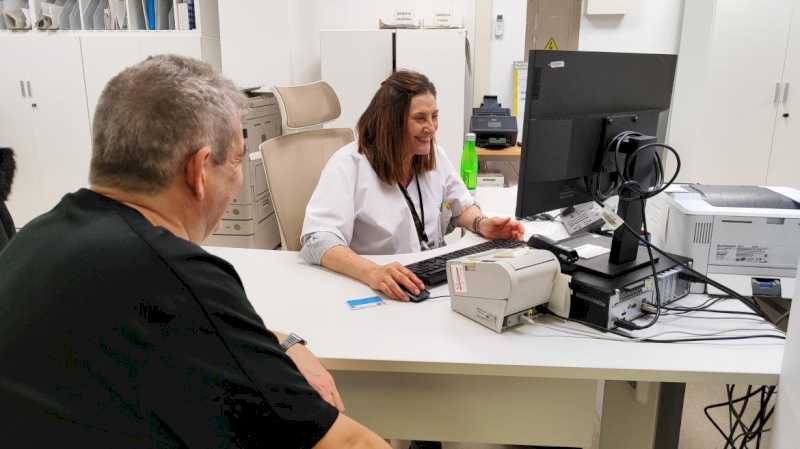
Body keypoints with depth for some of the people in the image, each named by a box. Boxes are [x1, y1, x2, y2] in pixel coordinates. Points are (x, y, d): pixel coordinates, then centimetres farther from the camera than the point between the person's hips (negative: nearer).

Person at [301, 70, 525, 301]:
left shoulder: (434, 155, 7)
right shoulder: (348, 164, -14)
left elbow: (460, 206, 20)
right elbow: (319, 240, -25)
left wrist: (481, 224, -3)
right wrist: (372, 272, -42)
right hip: (377, 291, -5)